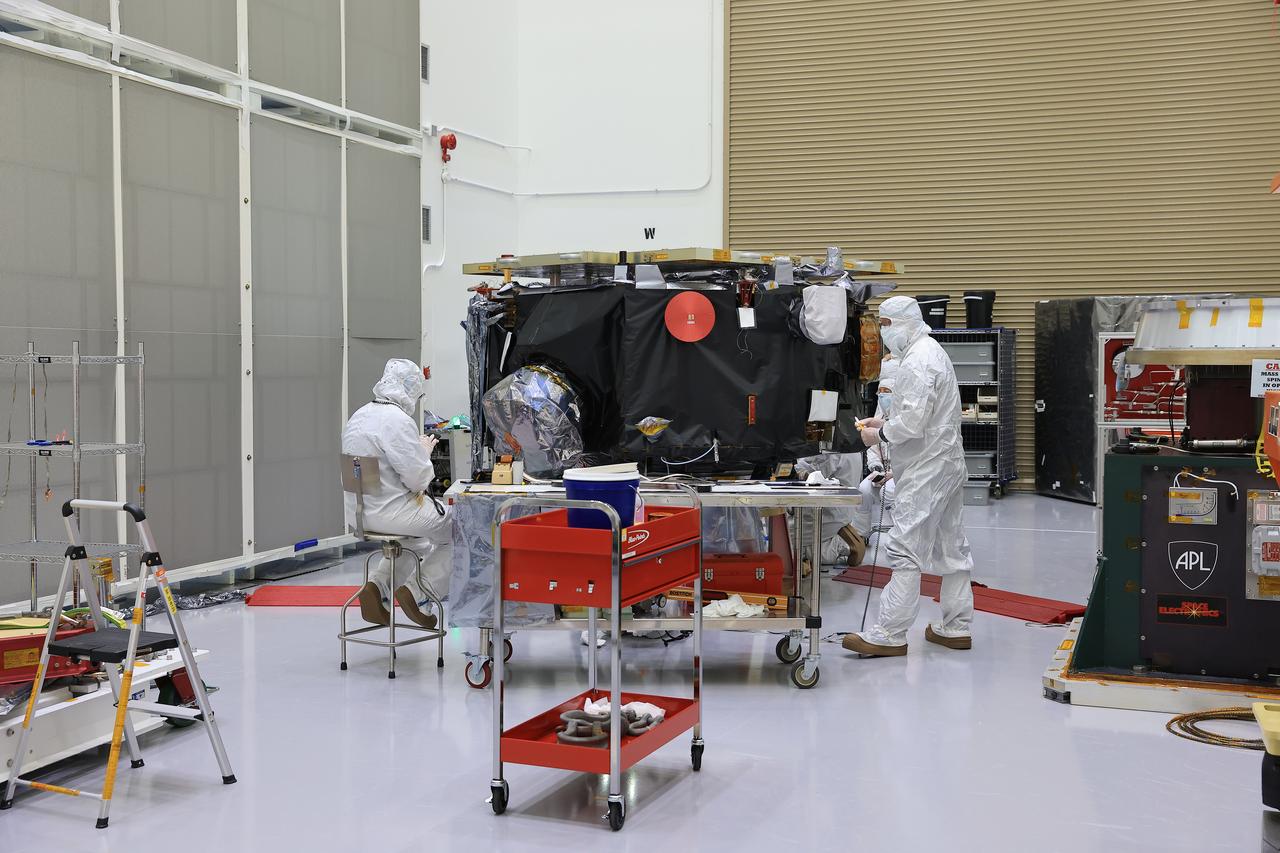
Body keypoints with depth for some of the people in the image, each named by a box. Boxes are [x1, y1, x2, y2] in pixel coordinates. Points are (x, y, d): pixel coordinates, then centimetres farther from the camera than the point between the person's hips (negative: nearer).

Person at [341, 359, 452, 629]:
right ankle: (416, 592, 0)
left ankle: (377, 586, 13)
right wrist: (425, 451, 0)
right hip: (390, 512, -9)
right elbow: (418, 477, -18)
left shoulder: (359, 416, 10)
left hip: (358, 511, 9)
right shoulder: (398, 420, -19)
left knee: (418, 542, 33)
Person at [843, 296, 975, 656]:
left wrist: (879, 435, -10)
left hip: (925, 471, -11)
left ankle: (889, 636, -7)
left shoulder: (917, 362, -18)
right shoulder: (931, 352, 16)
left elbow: (913, 422, -24)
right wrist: (885, 421, 13)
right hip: (946, 464, 11)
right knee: (951, 547, 13)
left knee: (905, 551, -9)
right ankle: (956, 627, 21)